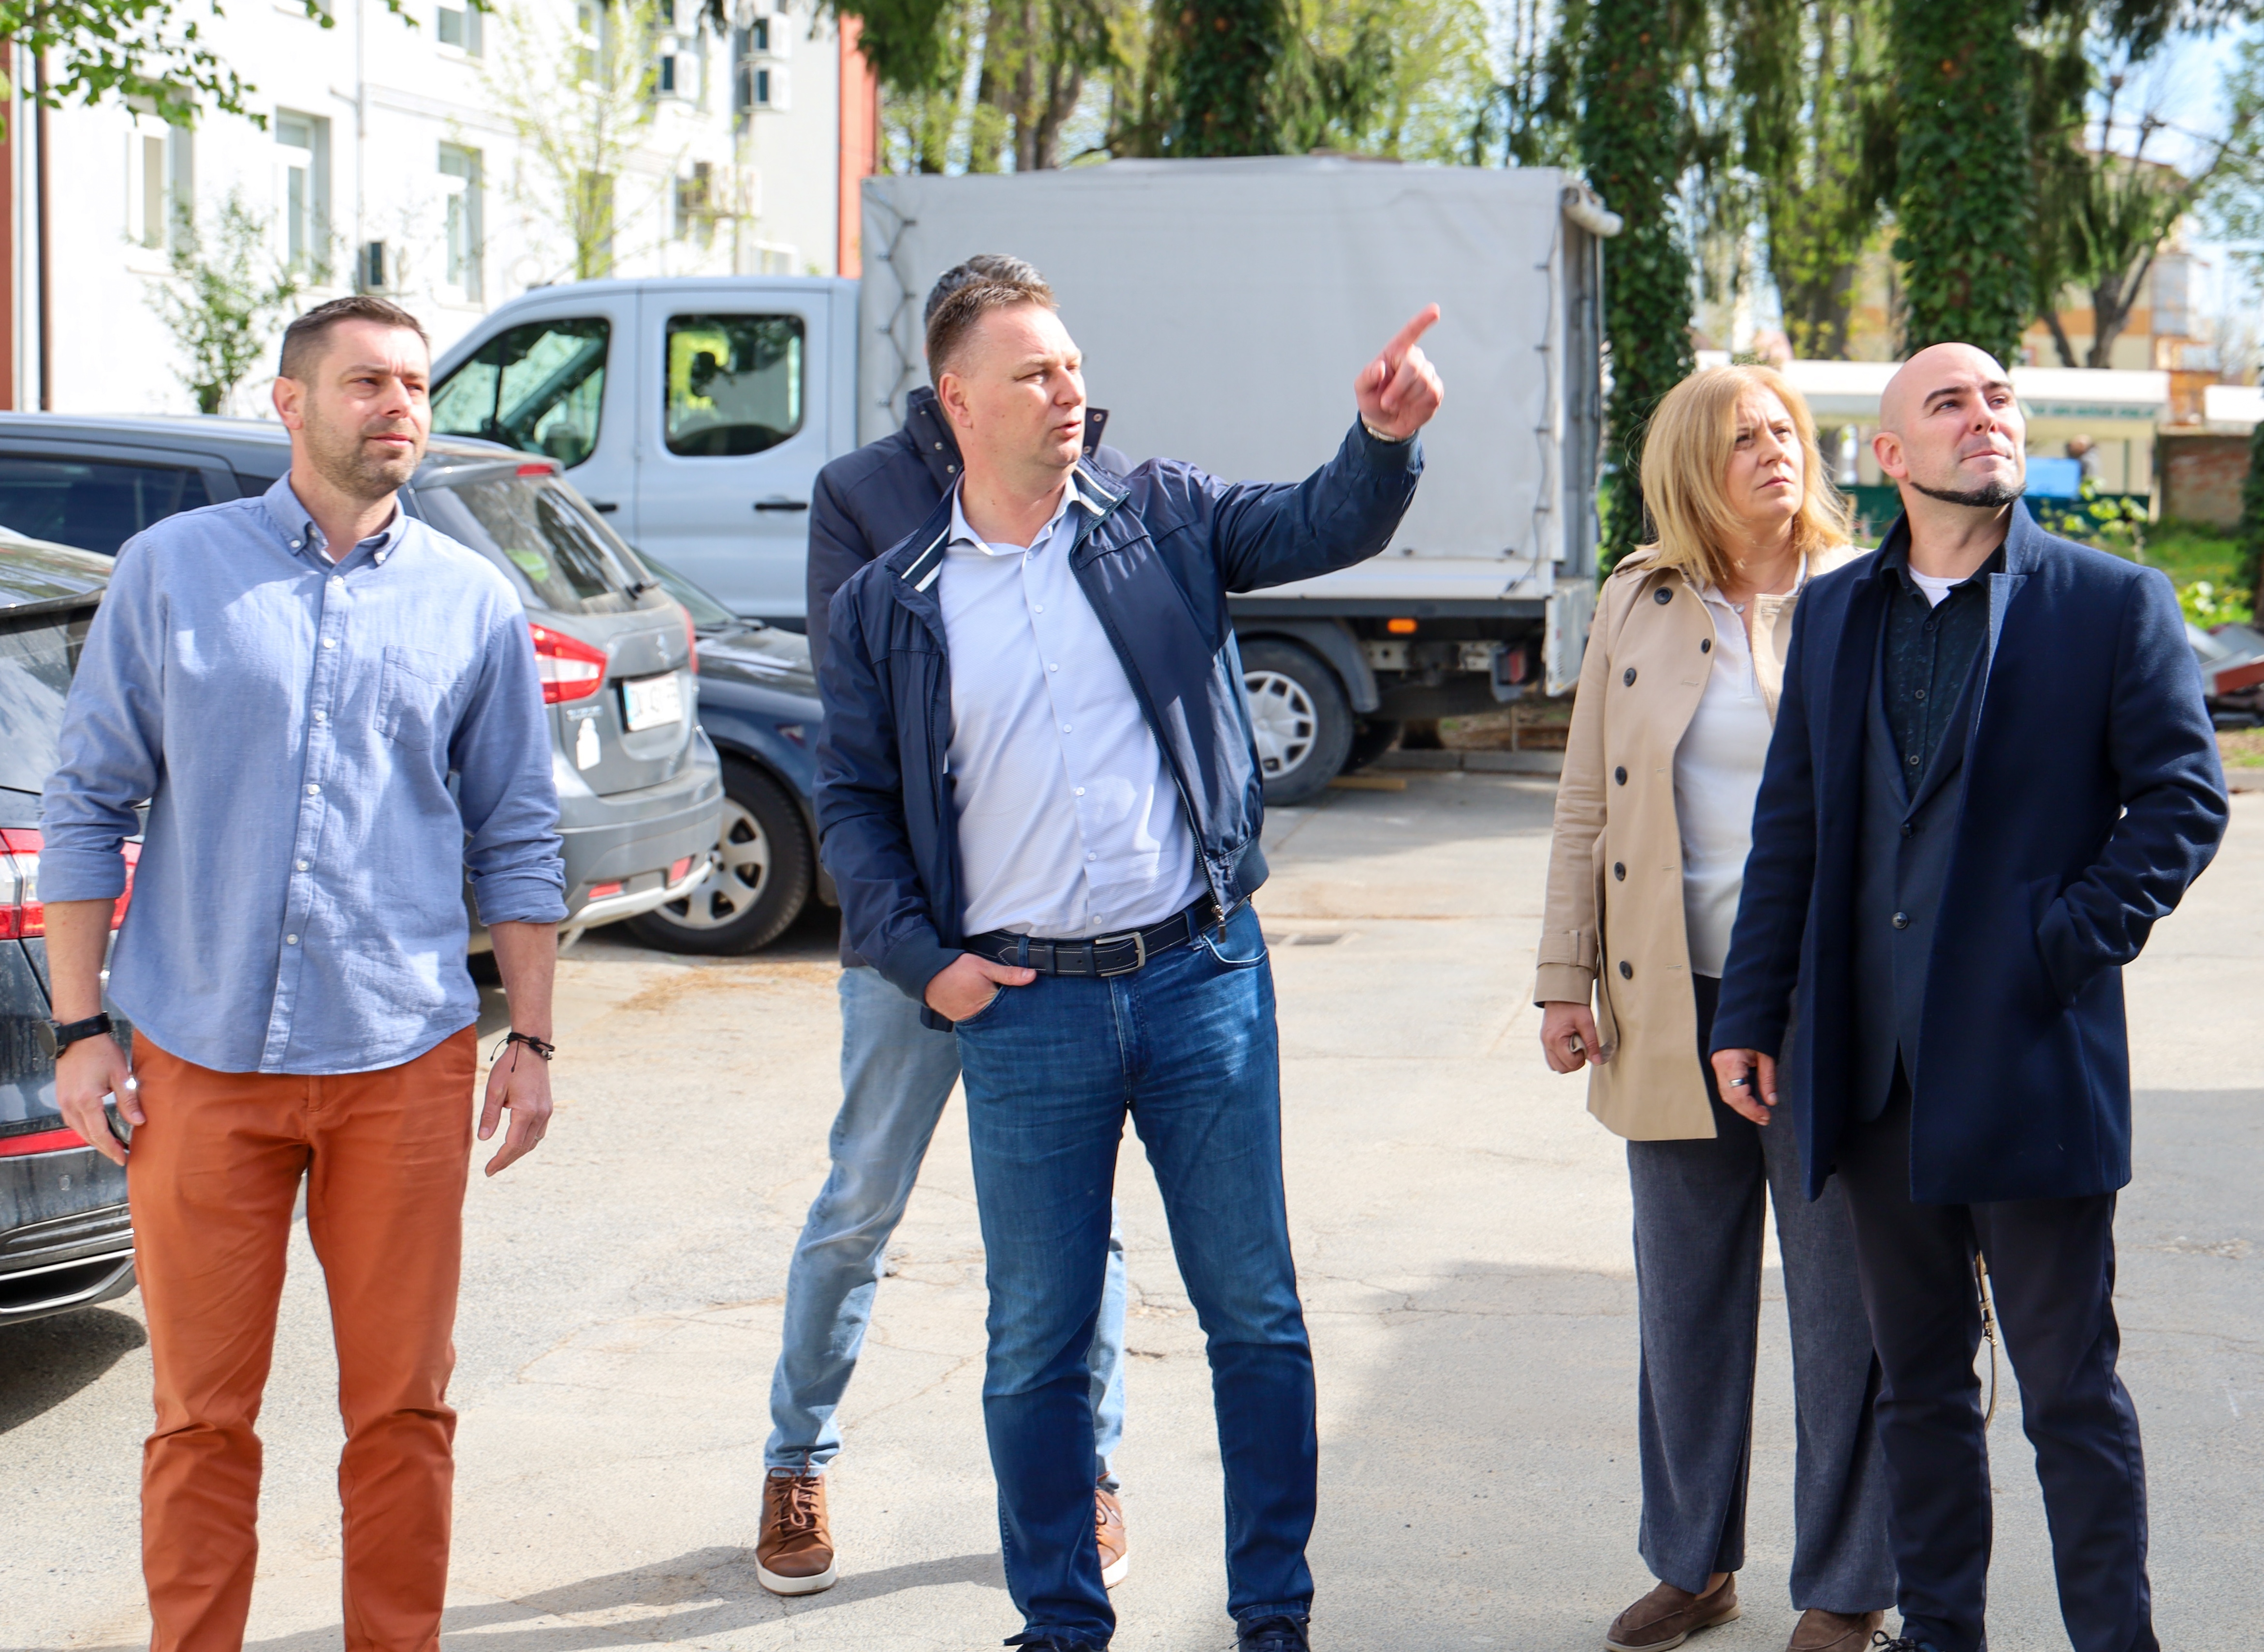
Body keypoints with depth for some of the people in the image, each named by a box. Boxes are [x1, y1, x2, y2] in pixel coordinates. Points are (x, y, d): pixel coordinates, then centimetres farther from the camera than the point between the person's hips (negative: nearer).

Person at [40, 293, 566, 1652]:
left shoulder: (473, 603, 8)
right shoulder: (172, 570, 4)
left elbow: (518, 839, 12)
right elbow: (87, 804, 5)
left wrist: (532, 1042, 6)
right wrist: (81, 1031, -1)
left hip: (404, 1063, 1)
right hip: (202, 1062, -1)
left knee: (402, 1406, 5)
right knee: (203, 1414, 3)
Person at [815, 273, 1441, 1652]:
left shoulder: (1163, 519, 5)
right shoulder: (890, 606, 5)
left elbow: (1322, 528, -7)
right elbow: (851, 801, 9)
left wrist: (1386, 439, -28)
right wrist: (922, 958, -2)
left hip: (1201, 973, 0)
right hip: (1023, 1007, 0)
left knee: (1256, 1312, 5)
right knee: (1040, 1334, 7)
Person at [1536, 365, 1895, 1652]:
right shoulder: (1639, 604, 7)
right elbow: (1587, 805, 10)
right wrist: (1566, 979, 5)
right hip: (1674, 1003, 3)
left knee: (1844, 1303, 2)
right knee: (1685, 1297, 12)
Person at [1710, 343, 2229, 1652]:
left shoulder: (2114, 604, -1)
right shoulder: (1835, 613, 11)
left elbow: (2184, 799, -3)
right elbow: (1791, 825, 13)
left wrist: (2071, 943, -12)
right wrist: (1751, 1014, 9)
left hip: (2032, 1064, -4)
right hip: (1874, 1066, 4)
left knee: (2071, 1388, 1)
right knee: (1919, 1382, 14)